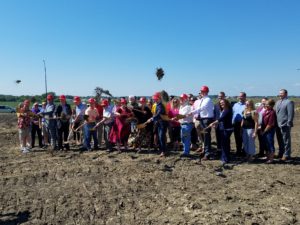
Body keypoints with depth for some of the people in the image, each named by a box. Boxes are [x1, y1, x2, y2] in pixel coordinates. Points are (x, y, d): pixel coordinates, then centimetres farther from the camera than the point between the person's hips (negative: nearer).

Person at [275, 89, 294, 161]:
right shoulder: (278, 102, 17)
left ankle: (286, 155, 10)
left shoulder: (289, 102, -8)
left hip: (285, 125, -8)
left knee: (286, 140, 1)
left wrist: (289, 124, -18)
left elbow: (291, 114, -14)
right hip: (278, 125, 8)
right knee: (280, 140, 17)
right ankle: (281, 153, 29)